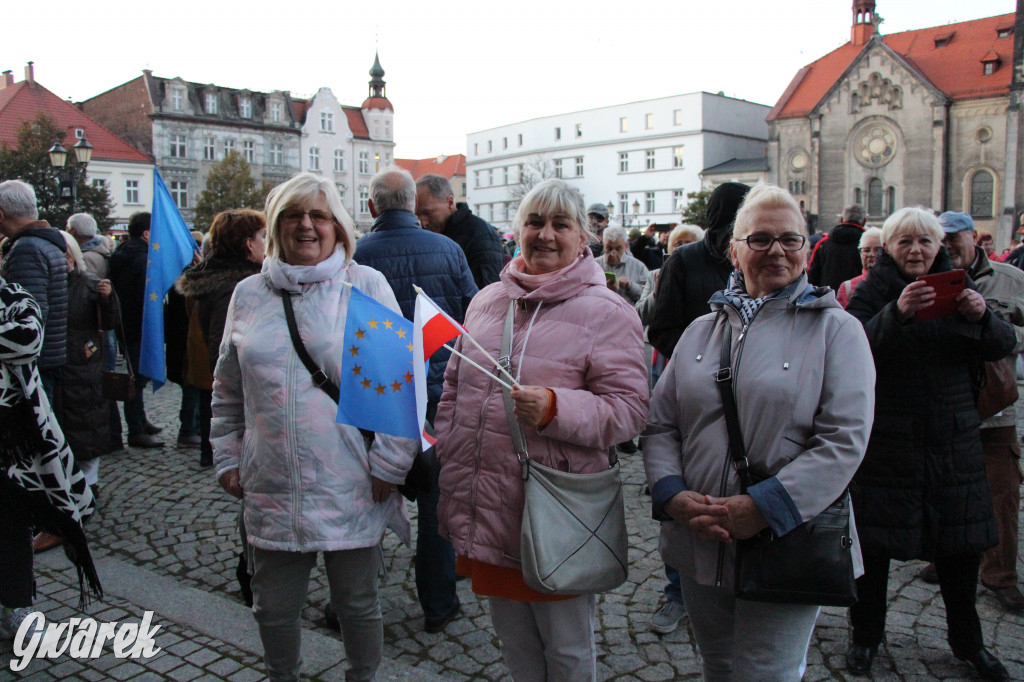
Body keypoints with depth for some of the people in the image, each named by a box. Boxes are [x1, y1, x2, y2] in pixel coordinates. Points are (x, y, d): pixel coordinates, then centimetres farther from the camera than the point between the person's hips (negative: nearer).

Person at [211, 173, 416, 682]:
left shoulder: (367, 286, -3)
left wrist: (388, 462, -9)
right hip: (271, 489, 4)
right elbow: (228, 391, 17)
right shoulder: (249, 294, 8)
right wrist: (227, 457, 12)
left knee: (357, 603, 14)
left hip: (351, 488, -3)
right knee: (273, 607, 17)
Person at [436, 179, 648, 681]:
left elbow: (629, 408, -14)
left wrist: (554, 408, -28)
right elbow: (454, 386, 17)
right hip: (485, 511, 6)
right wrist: (449, 457, 13)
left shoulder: (605, 312, -9)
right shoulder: (487, 301, 9)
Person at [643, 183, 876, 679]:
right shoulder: (701, 330, 11)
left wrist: (761, 507, -20)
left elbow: (843, 440, -13)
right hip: (699, 546, 5)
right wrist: (672, 495, -10)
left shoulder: (835, 329, -2)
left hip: (785, 548, -4)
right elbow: (660, 424, 7)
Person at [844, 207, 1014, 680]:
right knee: (874, 543, 5)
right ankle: (866, 636, 24)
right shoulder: (871, 292, -4)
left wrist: (981, 316, -22)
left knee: (962, 544, 13)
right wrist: (897, 313, -37)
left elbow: (1002, 347, -1)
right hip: (886, 442, -3)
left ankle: (967, 640, 34)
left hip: (953, 441, 4)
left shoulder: (954, 287, 7)